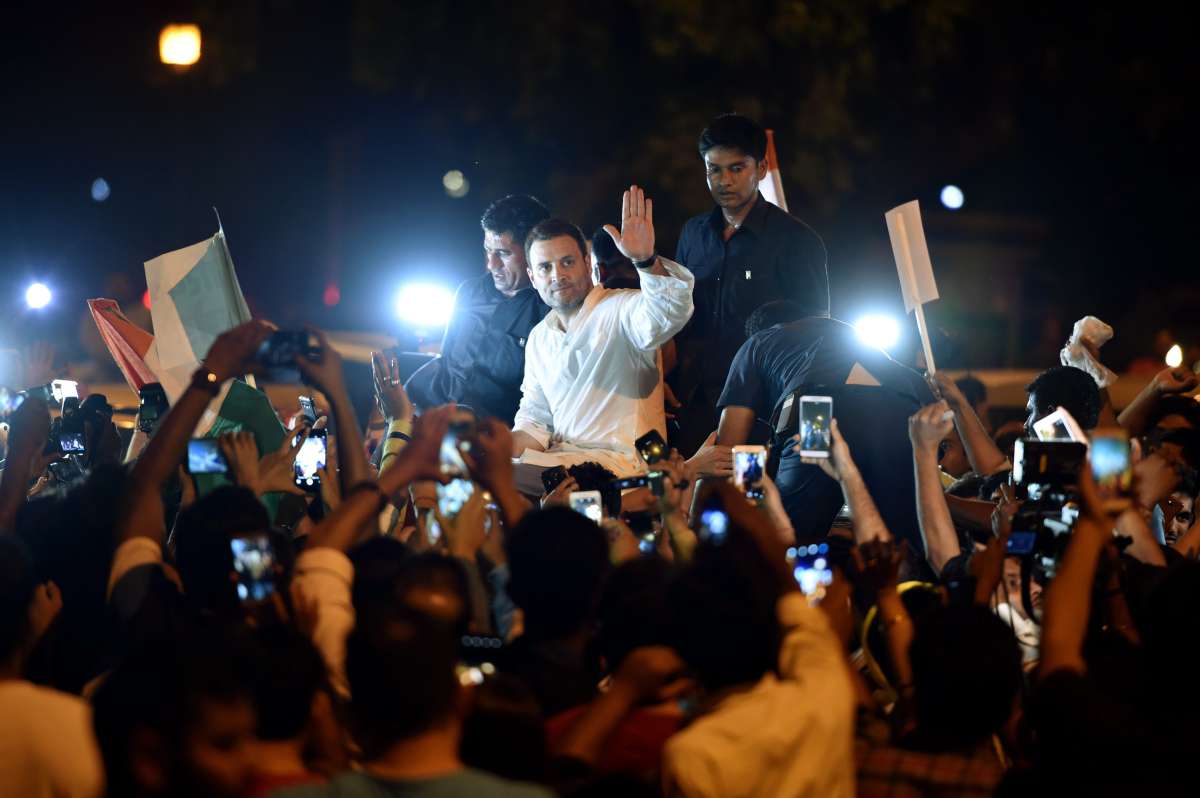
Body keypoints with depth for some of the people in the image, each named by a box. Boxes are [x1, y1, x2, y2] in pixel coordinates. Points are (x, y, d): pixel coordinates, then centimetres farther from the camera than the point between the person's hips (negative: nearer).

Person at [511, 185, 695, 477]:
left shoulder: (620, 311, -4)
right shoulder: (539, 338, 19)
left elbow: (671, 311, -26)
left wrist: (646, 261, -44)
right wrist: (505, 447, -2)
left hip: (623, 462, -7)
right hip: (561, 459, 7)